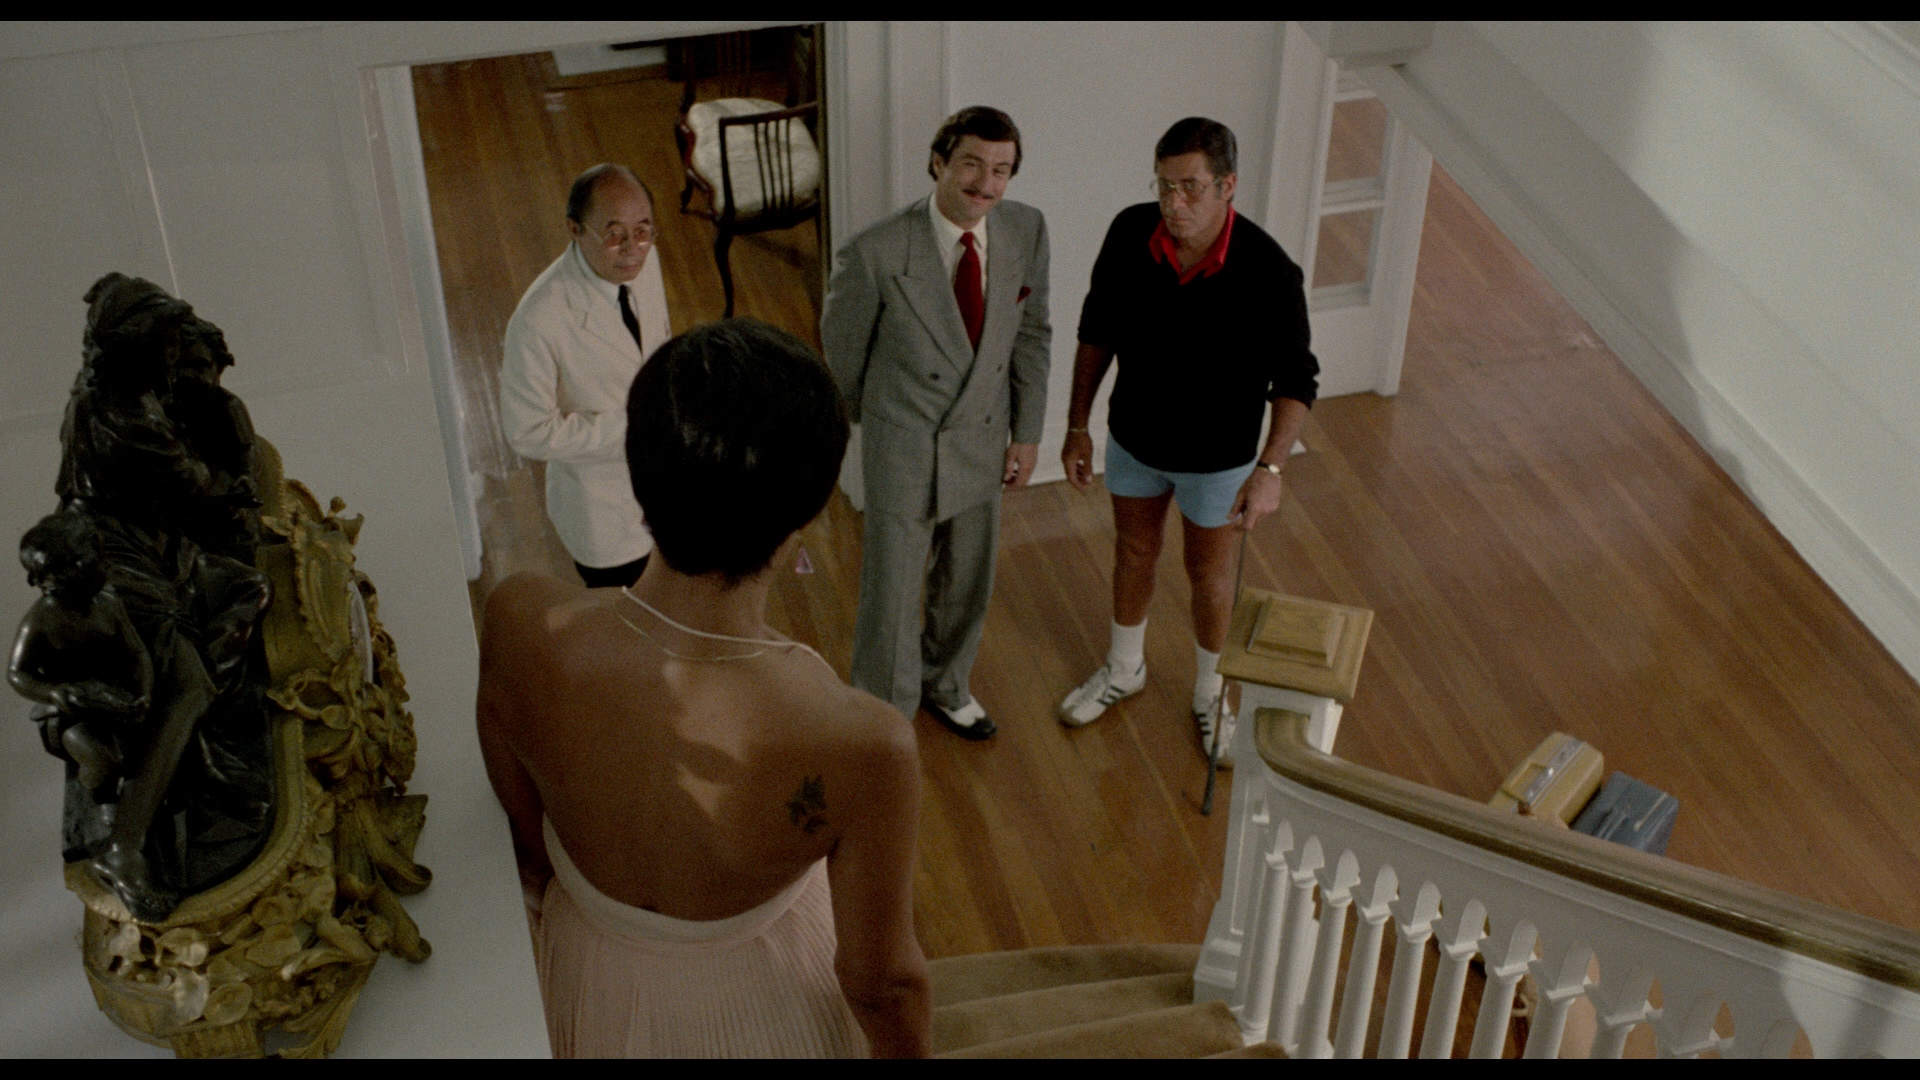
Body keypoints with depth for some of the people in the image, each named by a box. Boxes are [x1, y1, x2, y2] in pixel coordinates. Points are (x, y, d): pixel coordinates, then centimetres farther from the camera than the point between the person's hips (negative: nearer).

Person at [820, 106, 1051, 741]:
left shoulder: (1026, 231, -12)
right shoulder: (876, 254, -26)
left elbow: (1030, 332, 2)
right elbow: (842, 349, -7)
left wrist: (1027, 432, 4)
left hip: (983, 443, 5)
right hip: (904, 451, -5)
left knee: (968, 583, 23)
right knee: (892, 593, 9)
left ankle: (945, 687, 51)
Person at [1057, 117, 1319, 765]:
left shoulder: (1267, 272, -29)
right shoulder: (1130, 234, -20)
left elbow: (1296, 379, -17)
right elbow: (1097, 331, -3)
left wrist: (1270, 469, -27)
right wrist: (1076, 426, 0)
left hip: (1219, 455, -3)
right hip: (1134, 439, 3)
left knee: (1209, 573, 17)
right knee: (1134, 552, 23)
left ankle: (1210, 693, 43)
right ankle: (1124, 668, 49)